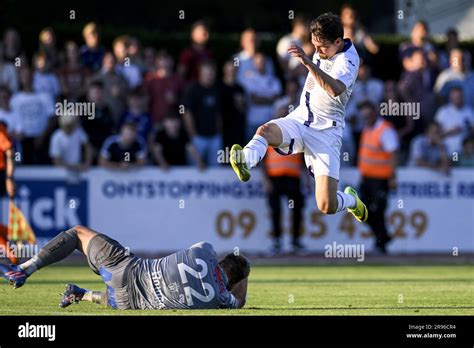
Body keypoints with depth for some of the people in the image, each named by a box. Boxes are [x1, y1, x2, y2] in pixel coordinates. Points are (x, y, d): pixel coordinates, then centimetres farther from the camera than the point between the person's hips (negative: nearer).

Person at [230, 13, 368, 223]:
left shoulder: (347, 60, -17)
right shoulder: (324, 49, 7)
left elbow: (335, 89, -40)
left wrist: (308, 62, -48)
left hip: (325, 134, -6)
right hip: (299, 120, 6)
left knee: (327, 207, -12)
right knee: (266, 130, -31)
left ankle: (351, 199, 22)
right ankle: (245, 161, -61)